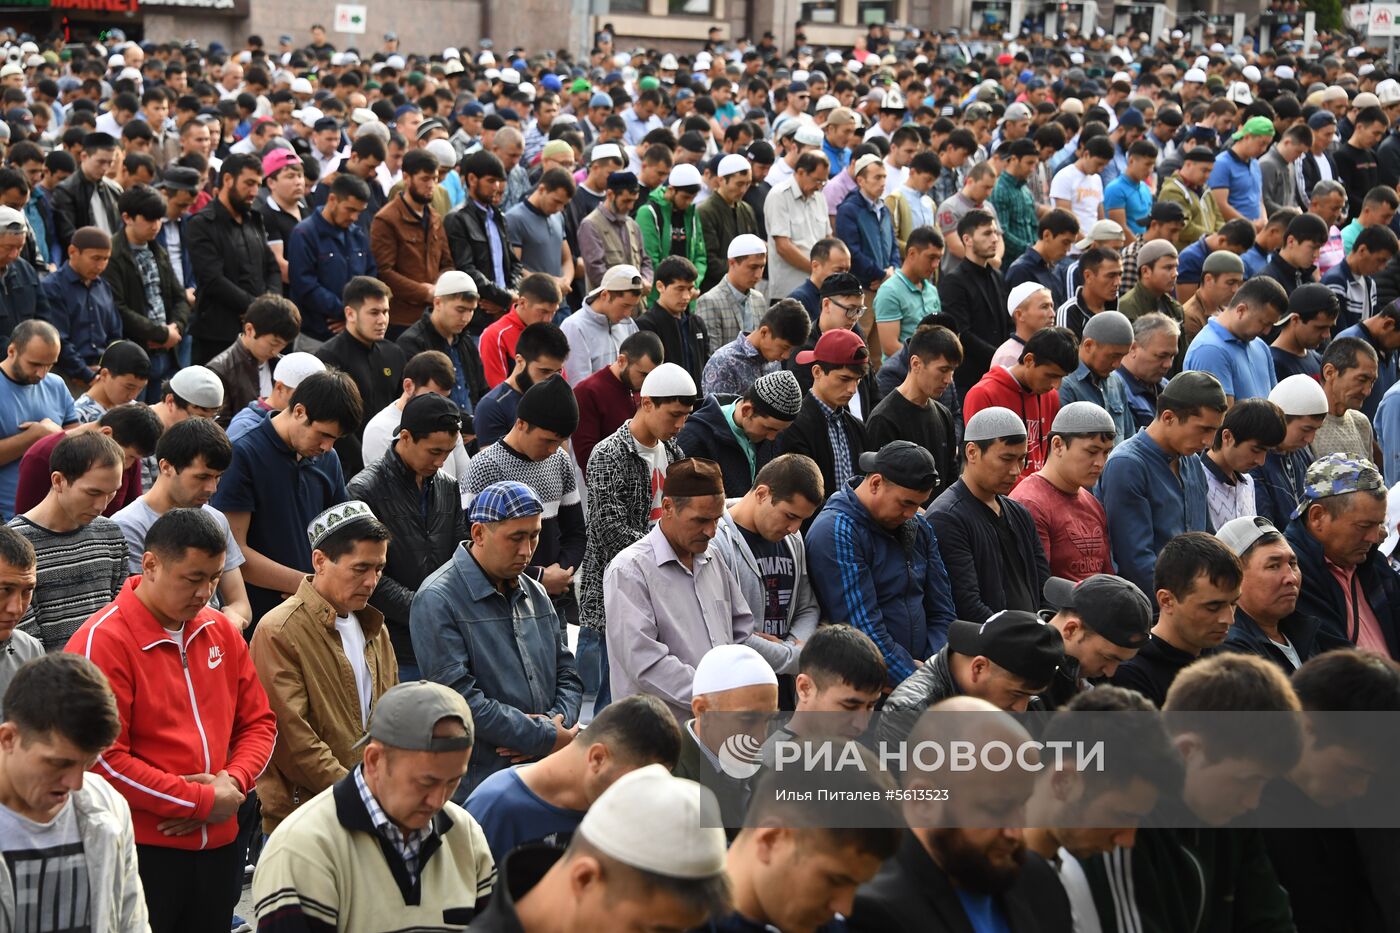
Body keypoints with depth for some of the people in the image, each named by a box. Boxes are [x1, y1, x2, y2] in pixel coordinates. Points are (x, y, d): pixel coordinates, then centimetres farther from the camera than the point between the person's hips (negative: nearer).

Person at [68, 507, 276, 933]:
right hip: (142, 851, -6)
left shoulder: (221, 632, 10)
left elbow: (259, 722, 15)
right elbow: (104, 758, -17)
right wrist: (203, 801, -13)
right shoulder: (102, 641, -12)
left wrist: (234, 782, -6)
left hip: (219, 845, 6)